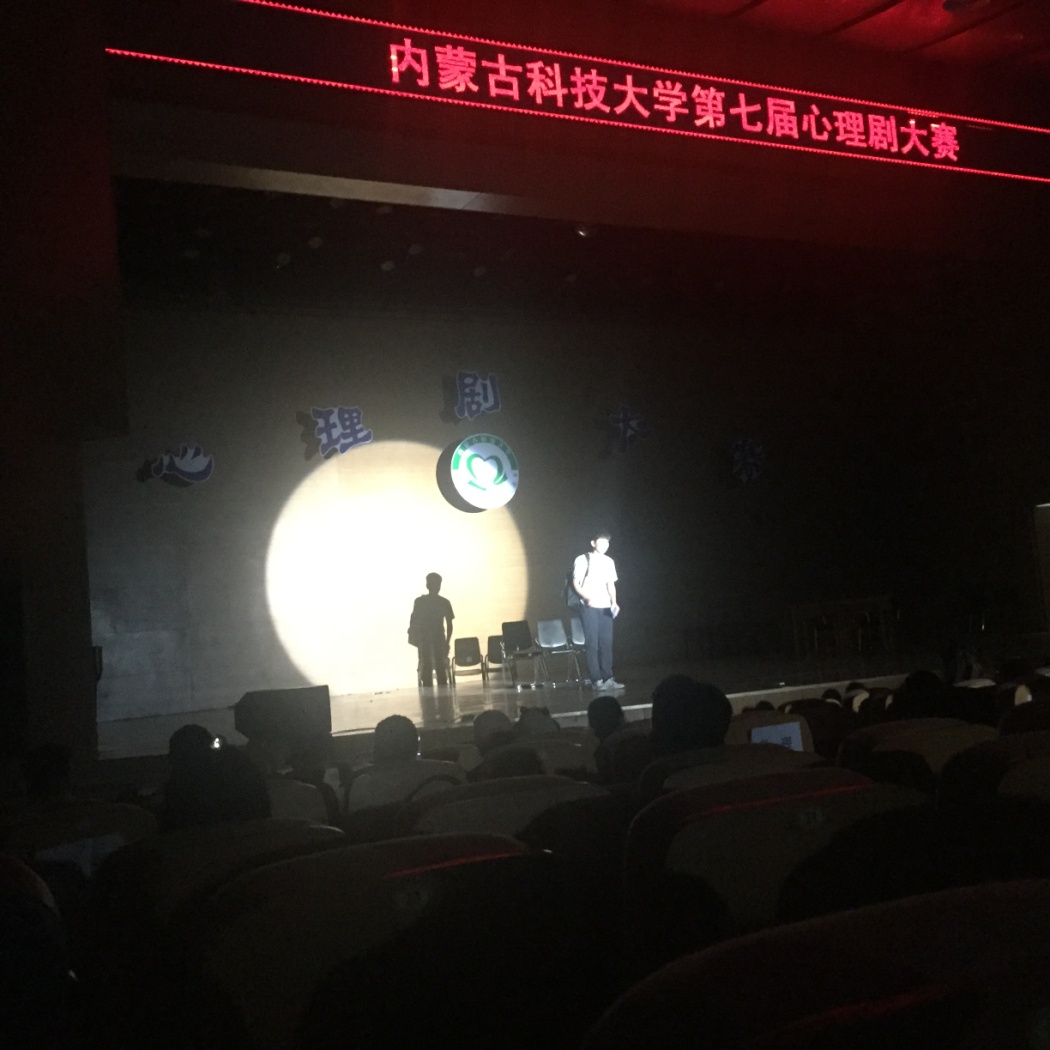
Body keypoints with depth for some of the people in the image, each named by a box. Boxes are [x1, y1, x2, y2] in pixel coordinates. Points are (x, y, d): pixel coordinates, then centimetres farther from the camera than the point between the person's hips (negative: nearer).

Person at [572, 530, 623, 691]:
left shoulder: (609, 562, 14)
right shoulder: (582, 560, -2)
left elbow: (611, 584, 17)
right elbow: (576, 583, -4)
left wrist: (614, 602, 2)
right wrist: (587, 598, -19)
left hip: (605, 607, 5)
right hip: (589, 607, -5)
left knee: (606, 643, 2)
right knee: (592, 643, -6)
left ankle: (607, 678, 5)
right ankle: (597, 680, -4)